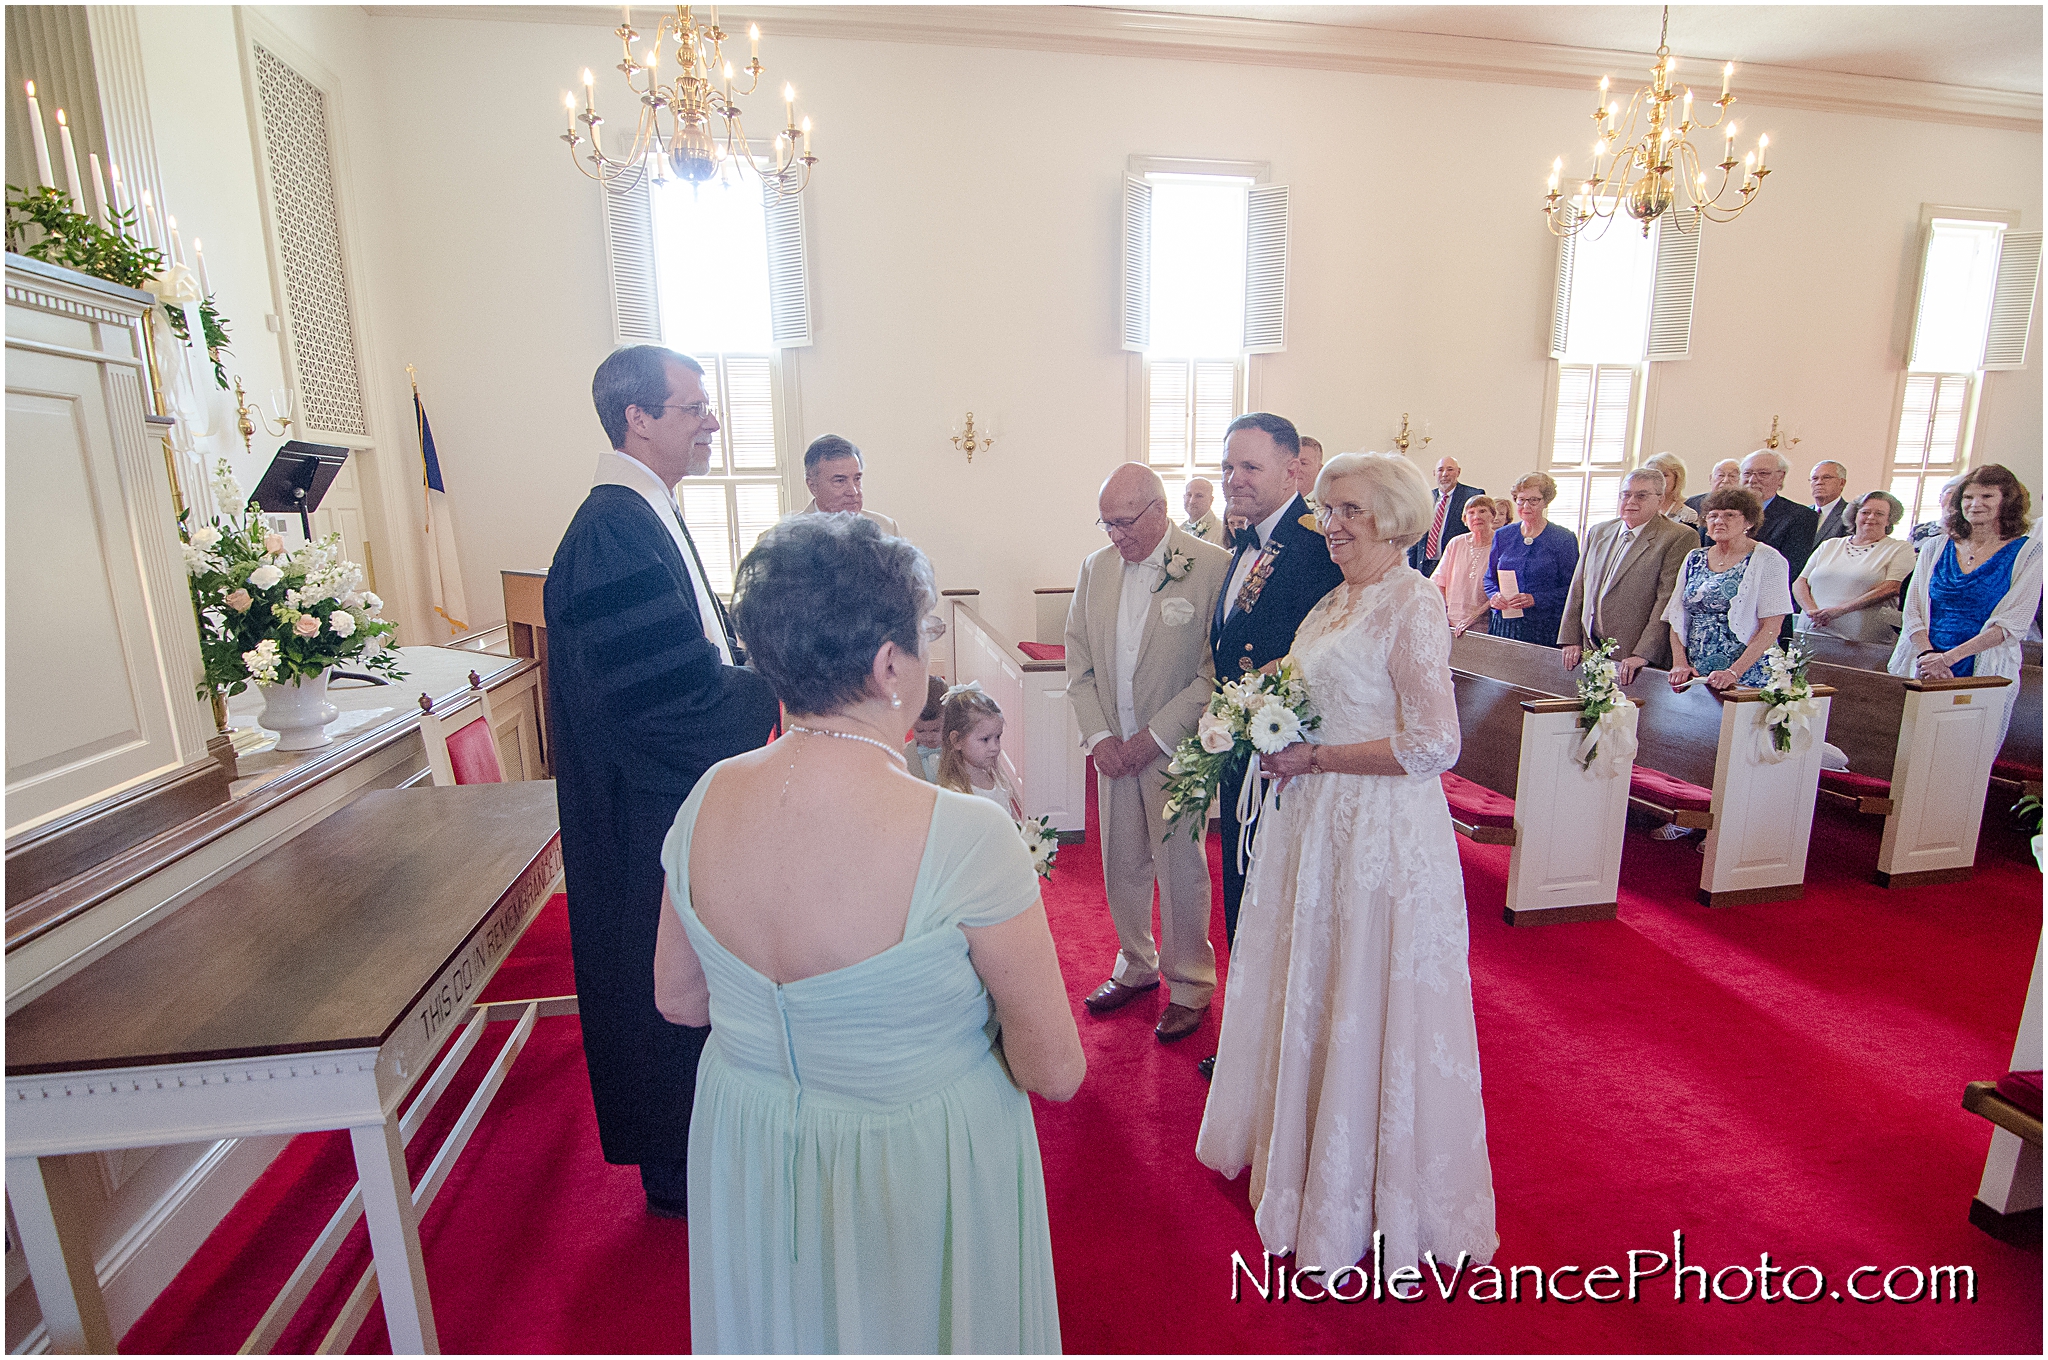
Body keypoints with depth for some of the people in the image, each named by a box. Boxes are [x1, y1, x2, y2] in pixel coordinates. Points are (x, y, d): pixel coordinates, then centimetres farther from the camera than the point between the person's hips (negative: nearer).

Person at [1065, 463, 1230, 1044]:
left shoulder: (1213, 567, -12)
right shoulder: (1095, 566, 6)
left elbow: (1217, 669, -13)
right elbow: (1078, 660, 8)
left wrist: (1155, 735, -14)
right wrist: (1097, 735, -3)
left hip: (1174, 748, -5)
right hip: (1112, 748, 5)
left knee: (1180, 870, 6)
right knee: (1121, 866, 15)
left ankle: (1189, 986, 27)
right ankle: (1136, 967, 36)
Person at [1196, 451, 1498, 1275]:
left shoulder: (1411, 605, -15)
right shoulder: (1335, 601, 10)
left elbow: (1434, 744, -22)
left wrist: (1315, 758, -18)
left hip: (1381, 834, -8)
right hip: (1315, 825, 8)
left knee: (1369, 1009, 7)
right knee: (1310, 993, 21)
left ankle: (1379, 1193, 29)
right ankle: (1300, 1141, 43)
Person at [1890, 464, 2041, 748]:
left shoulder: (2028, 551, 3)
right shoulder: (1935, 548, 11)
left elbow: (2012, 624, -6)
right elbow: (1912, 613, 5)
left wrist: (1948, 657, -17)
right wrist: (1929, 657, -12)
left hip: (1985, 676, -2)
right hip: (1921, 671, 2)